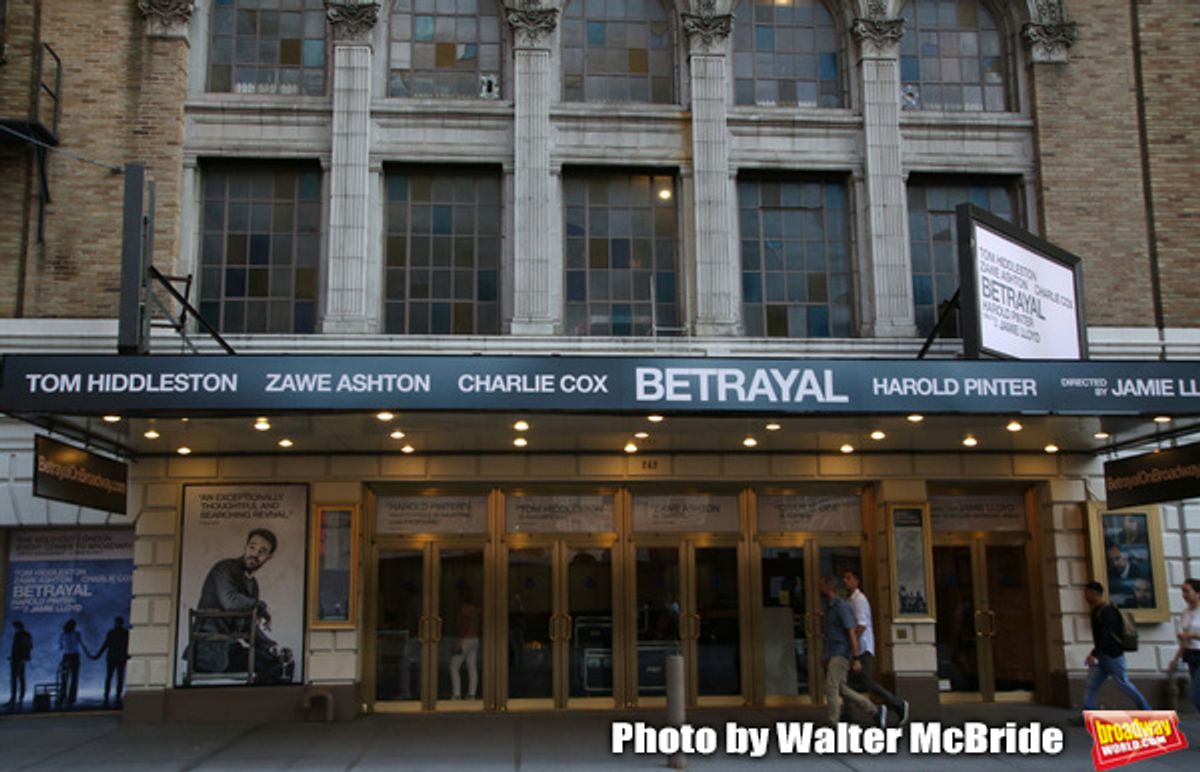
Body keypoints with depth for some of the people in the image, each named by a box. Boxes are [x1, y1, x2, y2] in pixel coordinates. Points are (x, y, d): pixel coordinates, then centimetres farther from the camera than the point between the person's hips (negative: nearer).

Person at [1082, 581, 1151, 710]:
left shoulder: (1106, 611, -17)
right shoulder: (1097, 611, 13)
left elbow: (1105, 636, -27)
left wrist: (1094, 654, -33)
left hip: (1112, 655, -9)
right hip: (1102, 656, 9)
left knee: (1124, 684, 0)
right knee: (1090, 685, 1)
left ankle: (1147, 712, 14)